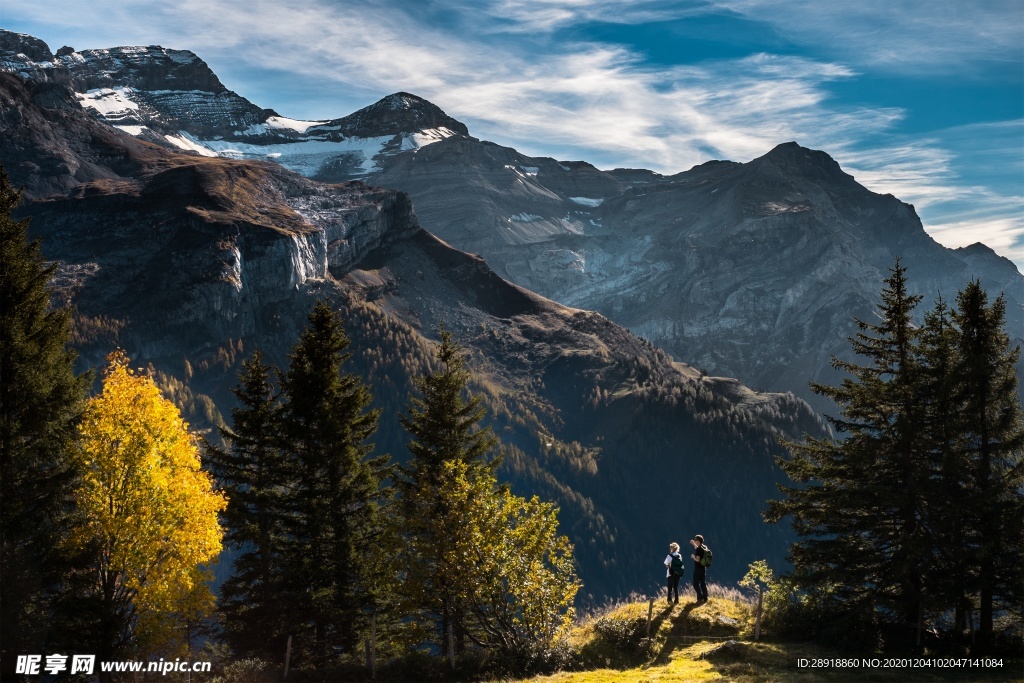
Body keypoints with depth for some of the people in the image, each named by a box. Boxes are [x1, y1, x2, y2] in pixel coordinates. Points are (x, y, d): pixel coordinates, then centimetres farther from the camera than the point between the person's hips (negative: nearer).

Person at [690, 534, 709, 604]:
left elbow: (697, 559, -23)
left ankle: (700, 598, -11)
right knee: (703, 583, 13)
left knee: (696, 584, -4)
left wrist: (693, 557, -5)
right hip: (703, 568, 8)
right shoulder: (704, 548, 8)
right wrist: (693, 544, 34)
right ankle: (705, 598, 15)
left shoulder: (699, 549, -18)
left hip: (698, 569, -8)